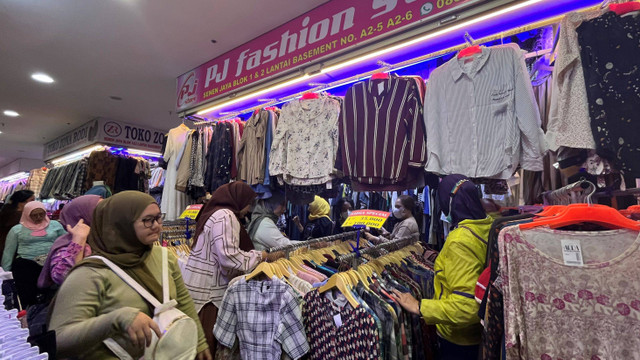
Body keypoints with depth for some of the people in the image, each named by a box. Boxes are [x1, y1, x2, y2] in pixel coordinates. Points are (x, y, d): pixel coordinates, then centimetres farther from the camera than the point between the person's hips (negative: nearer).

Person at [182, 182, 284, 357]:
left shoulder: (215, 212, 15)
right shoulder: (225, 215, -17)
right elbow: (229, 257, -26)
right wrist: (262, 255, -12)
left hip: (204, 286, 10)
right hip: (207, 290, -10)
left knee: (203, 341, 16)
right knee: (206, 344, 2)